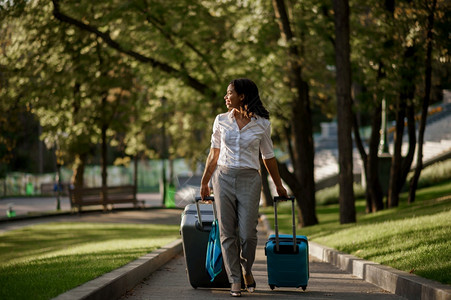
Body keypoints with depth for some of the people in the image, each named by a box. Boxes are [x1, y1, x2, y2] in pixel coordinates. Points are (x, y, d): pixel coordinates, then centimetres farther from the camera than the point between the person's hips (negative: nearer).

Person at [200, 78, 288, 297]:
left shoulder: (262, 124, 0)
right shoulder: (221, 121, 4)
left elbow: (268, 156, 11)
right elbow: (214, 154, 13)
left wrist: (278, 185, 18)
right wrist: (204, 182, 16)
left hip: (249, 180, -2)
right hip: (223, 178, 2)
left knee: (247, 233, -7)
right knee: (227, 232, -1)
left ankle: (247, 270, 21)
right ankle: (235, 281, 8)